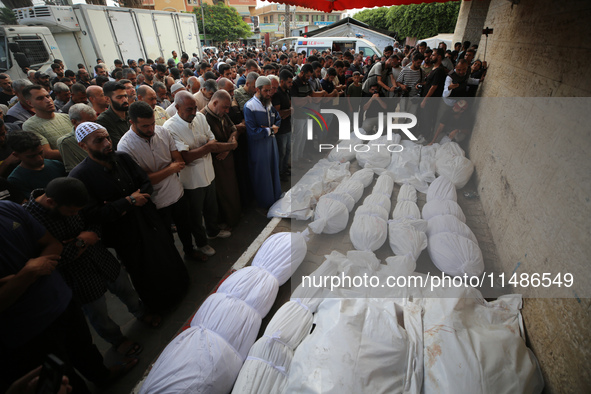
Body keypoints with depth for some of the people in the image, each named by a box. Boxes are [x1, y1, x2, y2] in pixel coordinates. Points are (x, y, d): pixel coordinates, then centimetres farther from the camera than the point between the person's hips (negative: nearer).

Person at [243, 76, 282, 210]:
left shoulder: (268, 103, 4)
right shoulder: (249, 107, -19)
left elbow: (278, 118, 15)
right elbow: (253, 133, -26)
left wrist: (274, 127, -8)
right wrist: (270, 130, -15)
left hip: (271, 142, 7)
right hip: (258, 147, -7)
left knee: (274, 170, 20)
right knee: (262, 175, 9)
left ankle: (275, 196, 40)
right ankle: (265, 203, 29)